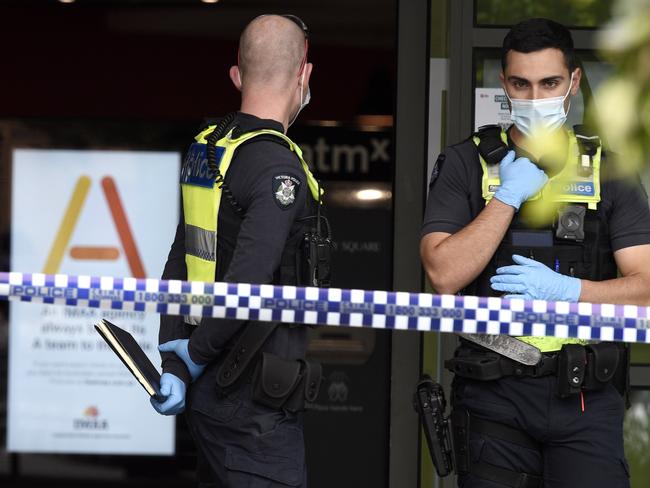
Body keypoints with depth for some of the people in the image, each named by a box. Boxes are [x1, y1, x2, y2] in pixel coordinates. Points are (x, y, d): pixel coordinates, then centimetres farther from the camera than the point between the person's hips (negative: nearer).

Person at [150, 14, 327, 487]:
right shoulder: (280, 169, -18)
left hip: (206, 392, 8)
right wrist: (196, 355, -10)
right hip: (254, 399, -8)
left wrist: (172, 363, 7)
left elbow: (179, 264, 9)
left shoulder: (206, 146, 8)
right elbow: (245, 286, -25)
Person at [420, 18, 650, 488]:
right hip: (494, 396, 0)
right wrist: (508, 196, -9)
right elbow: (444, 274, -7)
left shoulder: (608, 170, 8)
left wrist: (565, 288, -15)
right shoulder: (465, 164, 6)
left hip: (586, 396, 0)